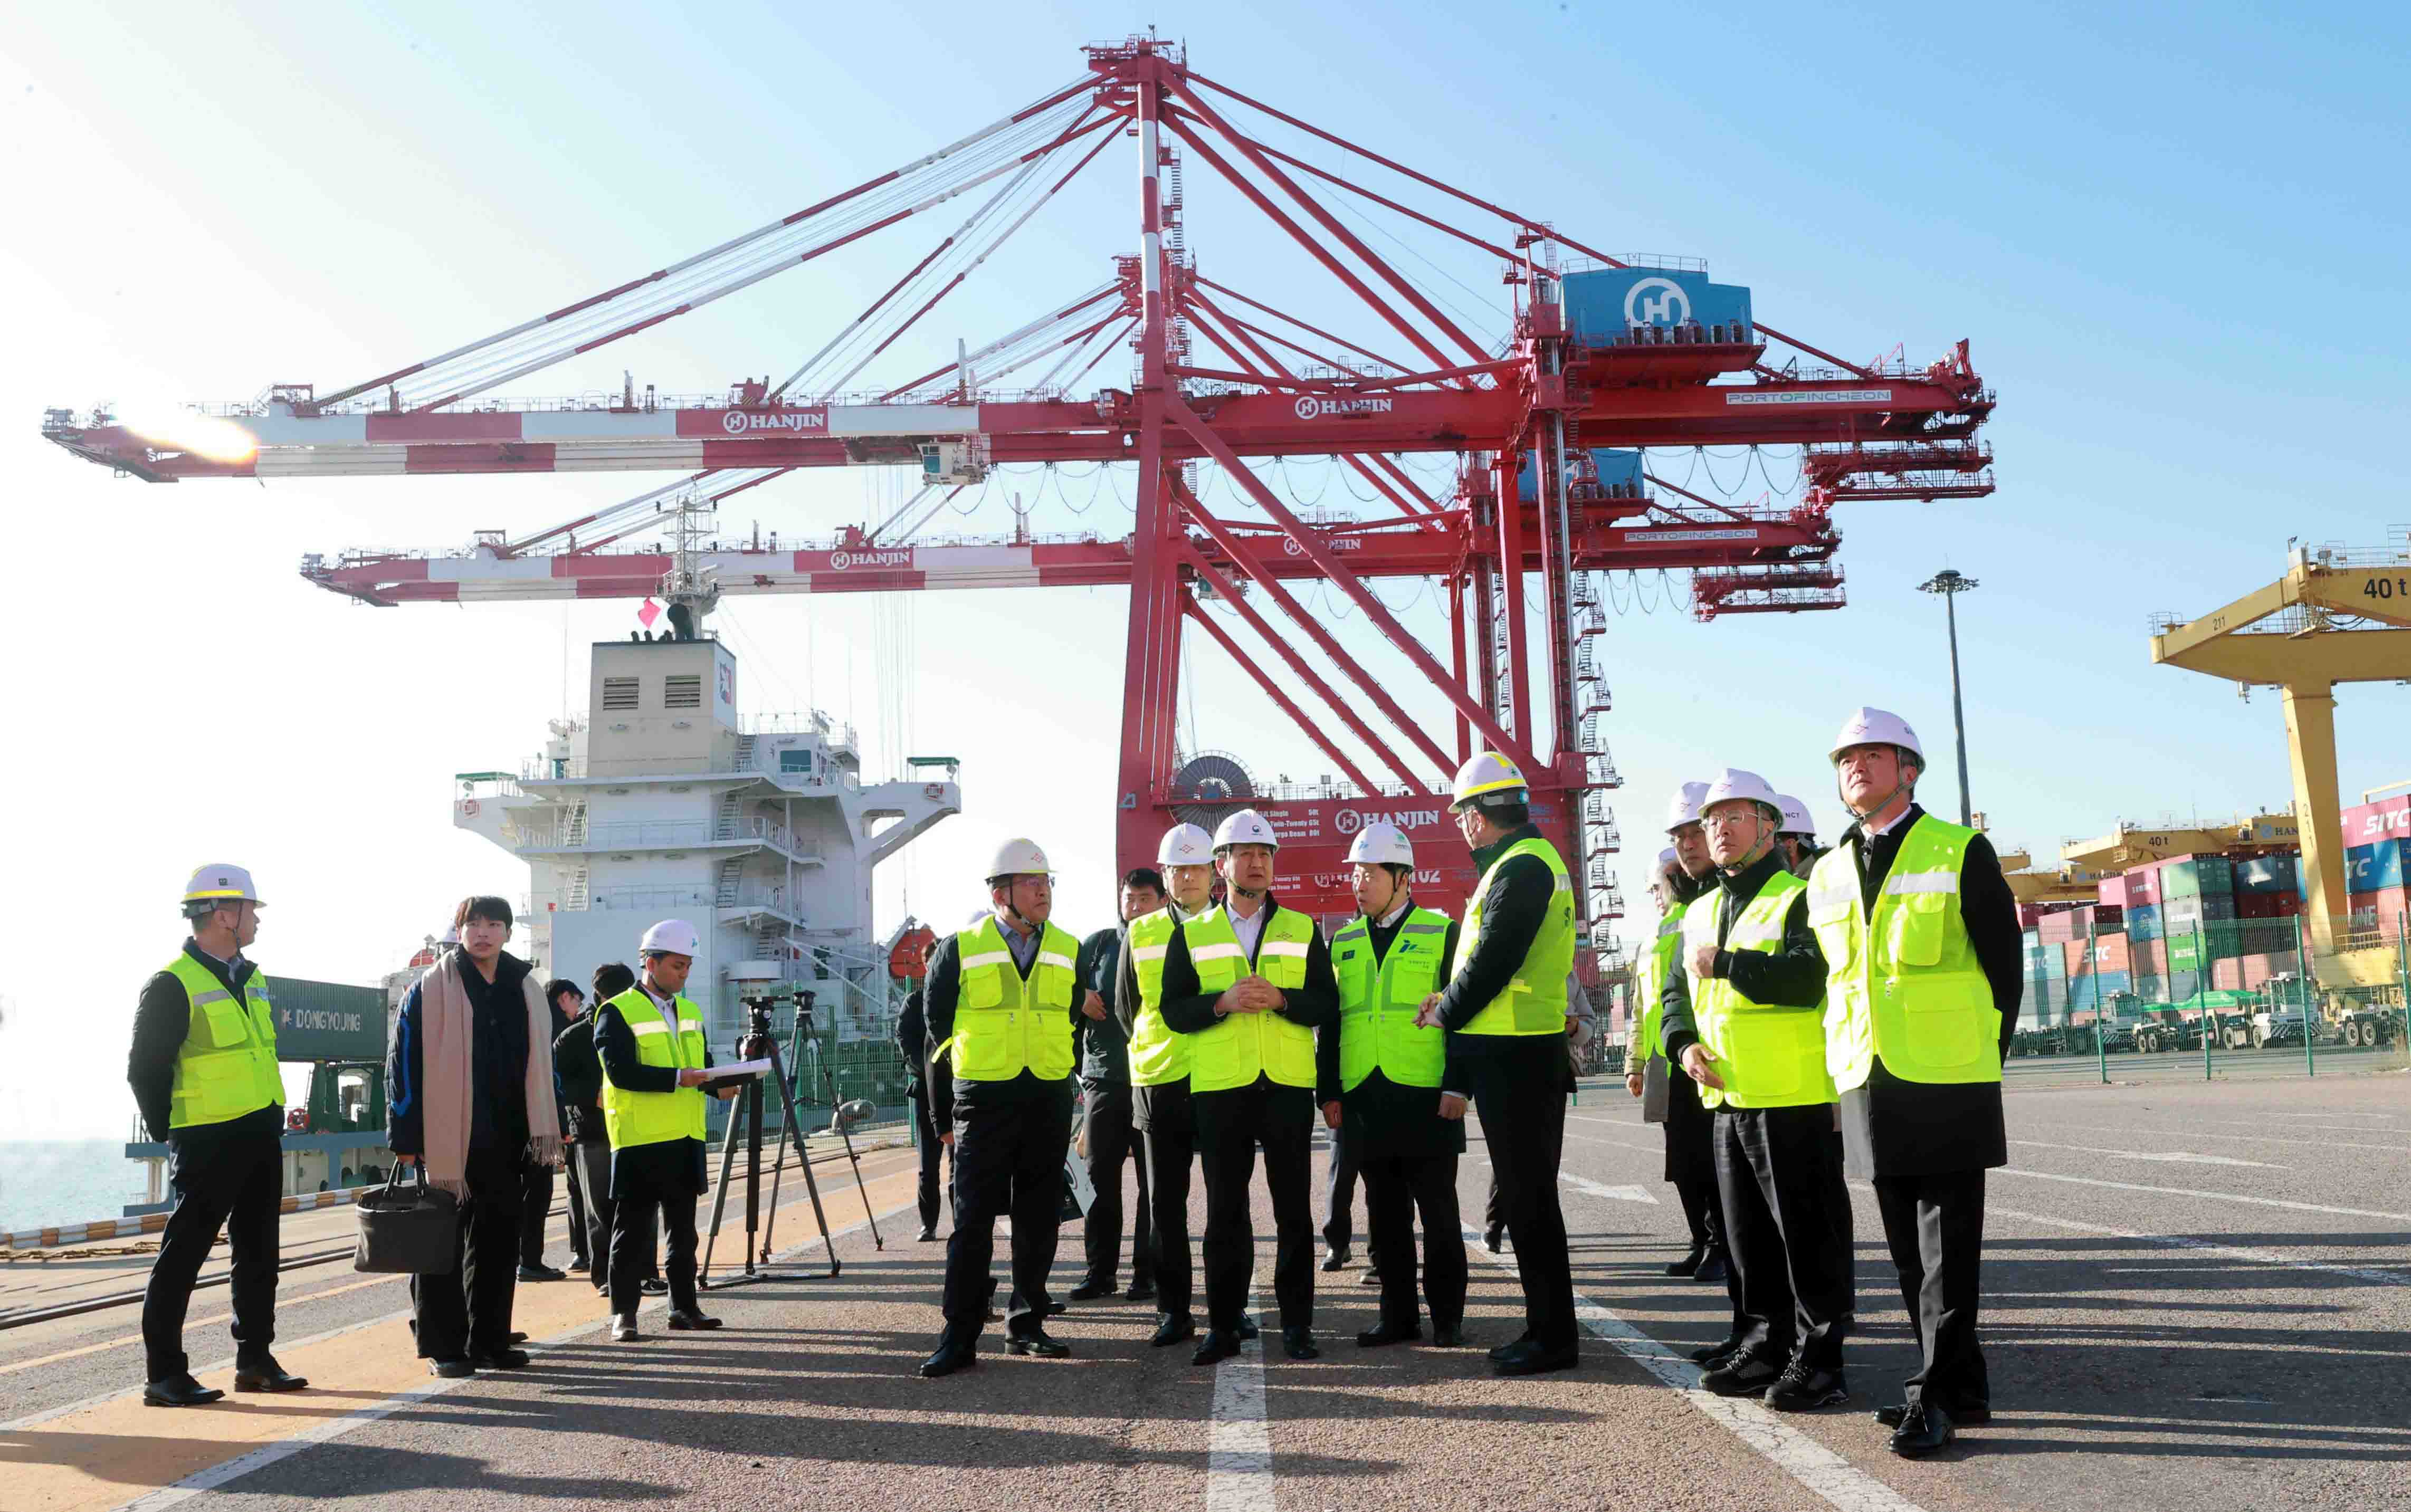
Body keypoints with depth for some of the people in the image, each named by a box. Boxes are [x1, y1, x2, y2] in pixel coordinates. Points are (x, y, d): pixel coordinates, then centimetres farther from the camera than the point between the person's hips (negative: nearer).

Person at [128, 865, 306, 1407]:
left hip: (262, 1136, 8)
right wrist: (172, 1132, -8)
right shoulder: (172, 985, -12)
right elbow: (145, 1069, -11)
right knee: (184, 1252, -3)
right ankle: (164, 1373, 4)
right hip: (209, 1141, -8)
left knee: (258, 1251, 13)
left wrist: (273, 1116, 15)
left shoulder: (252, 979, 13)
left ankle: (255, 1359, 22)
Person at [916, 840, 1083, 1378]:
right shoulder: (959, 950, -2)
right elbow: (939, 1034, 3)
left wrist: (1062, 1084, 13)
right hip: (983, 1101, -3)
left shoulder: (1067, 950, 7)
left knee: (1039, 1219, 8)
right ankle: (959, 1338, 1)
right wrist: (944, 1115, 3)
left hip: (1048, 1103, 3)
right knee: (973, 1222, -4)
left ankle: (1026, 1324, 20)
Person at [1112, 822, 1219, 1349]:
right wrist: (1154, 1053, 12)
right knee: (1165, 1204, 4)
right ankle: (1174, 1311, 11)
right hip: (1161, 1083, 1)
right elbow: (1127, 1006, 15)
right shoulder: (1140, 934, 8)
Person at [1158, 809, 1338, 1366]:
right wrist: (1224, 1002, -15)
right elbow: (1173, 1010, 1)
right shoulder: (1192, 935, 8)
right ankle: (1223, 1325, 12)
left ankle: (1296, 1323, 12)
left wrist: (1280, 998, -14)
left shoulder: (1303, 931, 10)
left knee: (1293, 1210, 3)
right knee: (1225, 1211, 5)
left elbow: (1326, 1004, 4)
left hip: (1289, 1087, 0)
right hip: (1219, 1090, 0)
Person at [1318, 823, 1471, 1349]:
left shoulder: (1442, 932, 1)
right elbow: (1329, 1023, 14)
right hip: (1364, 1099, 4)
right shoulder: (1343, 942, 13)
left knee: (1438, 1212, 2)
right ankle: (1398, 1315, 18)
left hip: (1426, 1098, -4)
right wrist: (1327, 1092, 7)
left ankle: (1448, 1318, 12)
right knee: (1385, 1214, 9)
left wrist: (1458, 1087, -10)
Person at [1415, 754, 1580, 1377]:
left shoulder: (1519, 869, -17)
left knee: (1527, 1197, -3)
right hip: (1523, 1050, 10)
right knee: (1526, 1194, 14)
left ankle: (1553, 1336, 4)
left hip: (1515, 1056, -10)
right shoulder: (1532, 858, 16)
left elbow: (1492, 962, -19)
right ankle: (1547, 1327, 22)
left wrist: (1445, 1014, -5)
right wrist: (1453, 999, 11)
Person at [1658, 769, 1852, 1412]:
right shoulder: (1701, 913, 17)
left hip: (1793, 1097, -8)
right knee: (1747, 1231, 14)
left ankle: (1818, 1358, 8)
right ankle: (1766, 1344, 25)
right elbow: (1676, 989, 22)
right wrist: (1685, 1045, 4)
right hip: (1728, 1096, 8)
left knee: (1807, 1230, -1)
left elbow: (1808, 977, -24)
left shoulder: (1799, 899, -8)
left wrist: (1725, 963, -19)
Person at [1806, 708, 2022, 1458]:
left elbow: (2005, 966, -1)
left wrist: (1986, 1055, -2)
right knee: (1909, 1247, 11)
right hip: (1868, 1086, 6)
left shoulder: (1961, 853, -2)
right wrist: (1846, 1061, 11)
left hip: (1948, 1084, -5)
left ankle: (1937, 1396, 4)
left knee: (1947, 1246, -2)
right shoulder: (1826, 875, 13)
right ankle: (1960, 1386, 22)